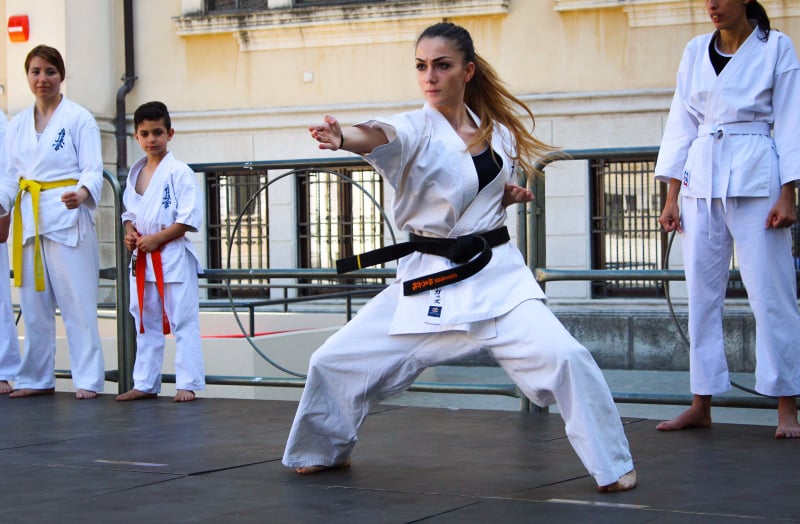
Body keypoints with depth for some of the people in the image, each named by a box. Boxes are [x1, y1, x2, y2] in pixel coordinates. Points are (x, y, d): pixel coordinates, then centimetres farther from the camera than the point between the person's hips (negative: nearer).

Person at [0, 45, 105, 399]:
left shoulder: (79, 118, -2)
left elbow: (93, 170, -7)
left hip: (67, 216, -5)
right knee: (34, 303, 9)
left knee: (77, 300, -8)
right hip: (29, 218, 5)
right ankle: (36, 379, 19)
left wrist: (81, 193, -27)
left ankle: (88, 380, -3)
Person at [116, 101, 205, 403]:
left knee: (183, 322, -4)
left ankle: (187, 384, 0)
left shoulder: (179, 172, -9)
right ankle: (145, 384, 20)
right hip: (142, 259, 7)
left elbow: (190, 218, -15)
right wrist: (130, 232, 0)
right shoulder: (135, 174, 11)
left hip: (173, 257, -7)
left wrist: (156, 238, -17)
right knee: (145, 323, 13)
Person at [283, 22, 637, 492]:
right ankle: (326, 450, 31)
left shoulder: (498, 132, 3)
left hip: (495, 275, 1)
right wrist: (342, 137, -57)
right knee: (335, 363, 1)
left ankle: (612, 466, -2)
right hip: (426, 279, 0)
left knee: (563, 357, -20)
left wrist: (512, 194, -1)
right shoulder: (417, 128, -8)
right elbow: (382, 136, -34)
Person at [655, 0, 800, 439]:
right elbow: (681, 126, 12)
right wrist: (672, 197, 7)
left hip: (756, 178, -4)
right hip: (701, 180, 4)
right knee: (702, 293, 5)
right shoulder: (696, 52, 12)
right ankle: (701, 405, 12)